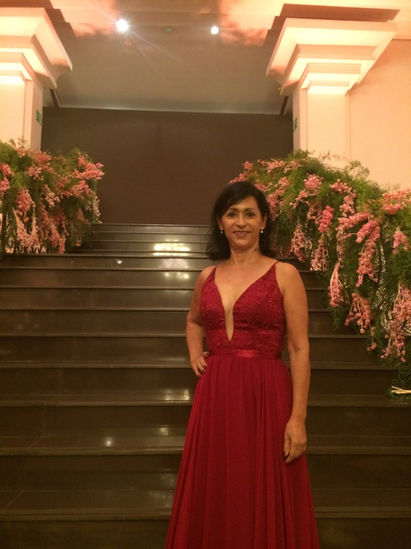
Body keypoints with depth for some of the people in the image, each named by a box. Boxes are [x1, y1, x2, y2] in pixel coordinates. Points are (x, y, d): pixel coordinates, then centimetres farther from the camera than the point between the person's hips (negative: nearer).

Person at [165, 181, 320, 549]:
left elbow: (300, 350, -7)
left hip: (265, 396, -4)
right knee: (215, 502, 14)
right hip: (215, 397, 4)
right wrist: (195, 355, 11)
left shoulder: (285, 274, -4)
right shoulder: (207, 277, 8)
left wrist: (298, 418, -12)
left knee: (264, 503, 7)